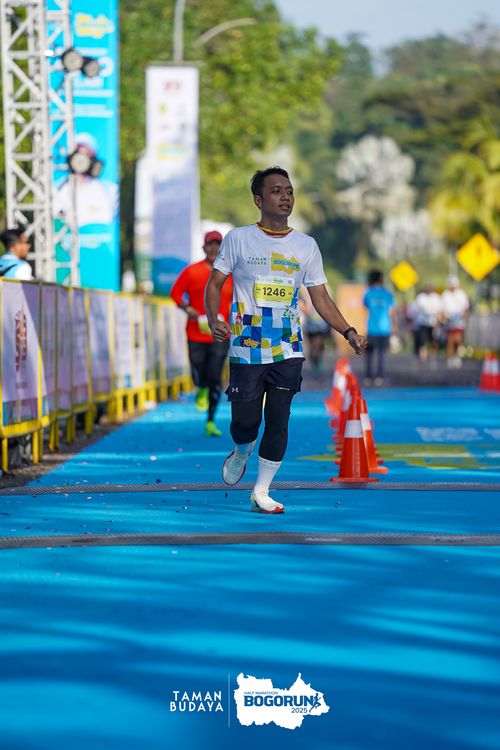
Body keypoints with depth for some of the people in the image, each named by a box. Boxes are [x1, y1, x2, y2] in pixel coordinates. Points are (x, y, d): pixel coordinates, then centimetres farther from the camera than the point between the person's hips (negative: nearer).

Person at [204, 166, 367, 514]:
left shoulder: (306, 246, 7)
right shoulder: (239, 238, 1)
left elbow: (320, 297, 9)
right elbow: (215, 283, 3)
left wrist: (348, 331, -5)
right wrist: (214, 320, -15)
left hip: (288, 351, 2)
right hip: (246, 348, -2)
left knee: (278, 421, -4)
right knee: (245, 422, -4)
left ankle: (261, 492, 9)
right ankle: (241, 454, 32)